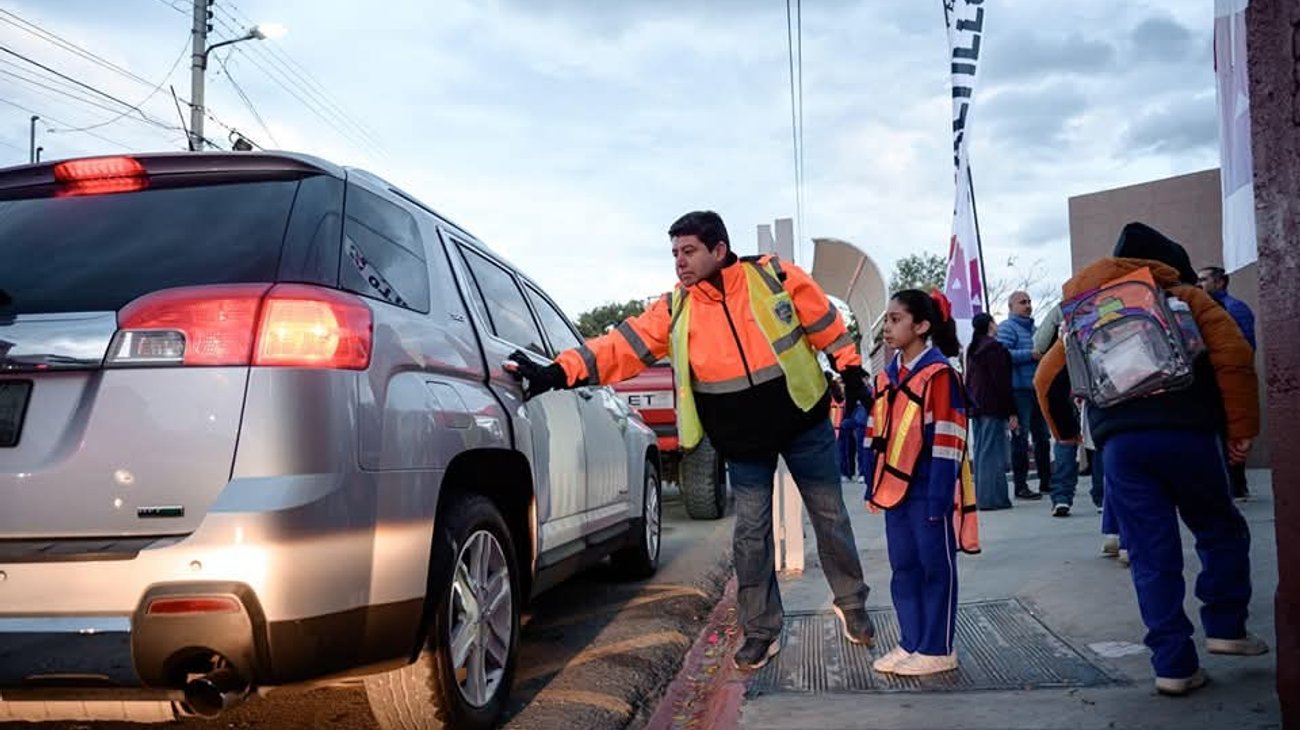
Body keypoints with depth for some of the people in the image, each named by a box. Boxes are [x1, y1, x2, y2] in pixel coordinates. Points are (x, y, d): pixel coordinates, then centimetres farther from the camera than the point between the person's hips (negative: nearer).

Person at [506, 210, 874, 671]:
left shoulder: (775, 276, -13)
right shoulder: (677, 308, -8)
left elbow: (825, 322, -1)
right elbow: (623, 345, -13)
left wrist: (850, 370, 5)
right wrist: (559, 372, -23)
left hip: (804, 424, -1)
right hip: (743, 443, 1)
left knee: (830, 517, 12)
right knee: (750, 536, 4)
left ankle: (851, 605, 33)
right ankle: (761, 631, 19)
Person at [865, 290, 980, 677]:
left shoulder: (938, 374, -12)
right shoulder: (886, 377, 11)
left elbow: (946, 441, -15)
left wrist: (939, 496, -18)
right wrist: (874, 487, 14)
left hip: (928, 491, -8)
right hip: (895, 489, 8)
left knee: (936, 568, 4)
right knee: (904, 569, 13)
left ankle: (937, 649, 13)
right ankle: (910, 643, 24)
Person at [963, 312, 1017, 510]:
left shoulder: (972, 349, 15)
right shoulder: (994, 347, -10)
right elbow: (1002, 382, -13)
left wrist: (970, 406, 18)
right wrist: (1011, 412, -12)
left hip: (976, 408, 8)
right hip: (993, 408, -8)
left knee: (980, 453, 10)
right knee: (993, 453, -7)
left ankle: (980, 496, 13)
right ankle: (993, 497, -8)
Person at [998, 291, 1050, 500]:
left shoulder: (1033, 327, 21)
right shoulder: (1007, 328, -5)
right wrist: (1031, 354, -20)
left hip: (1037, 389, 8)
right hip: (1019, 390, -8)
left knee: (1042, 437, 13)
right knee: (1021, 438, -6)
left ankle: (1046, 481, 22)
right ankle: (1021, 485, -1)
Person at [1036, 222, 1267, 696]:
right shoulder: (1187, 299, 12)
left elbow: (1047, 380, 16)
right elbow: (1235, 358, -4)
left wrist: (1066, 433, 28)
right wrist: (1242, 428, 1)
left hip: (1119, 444, 2)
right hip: (1186, 434, -2)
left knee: (1152, 557, 5)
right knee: (1221, 531, 21)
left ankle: (1174, 665, 5)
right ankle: (1225, 628, 17)